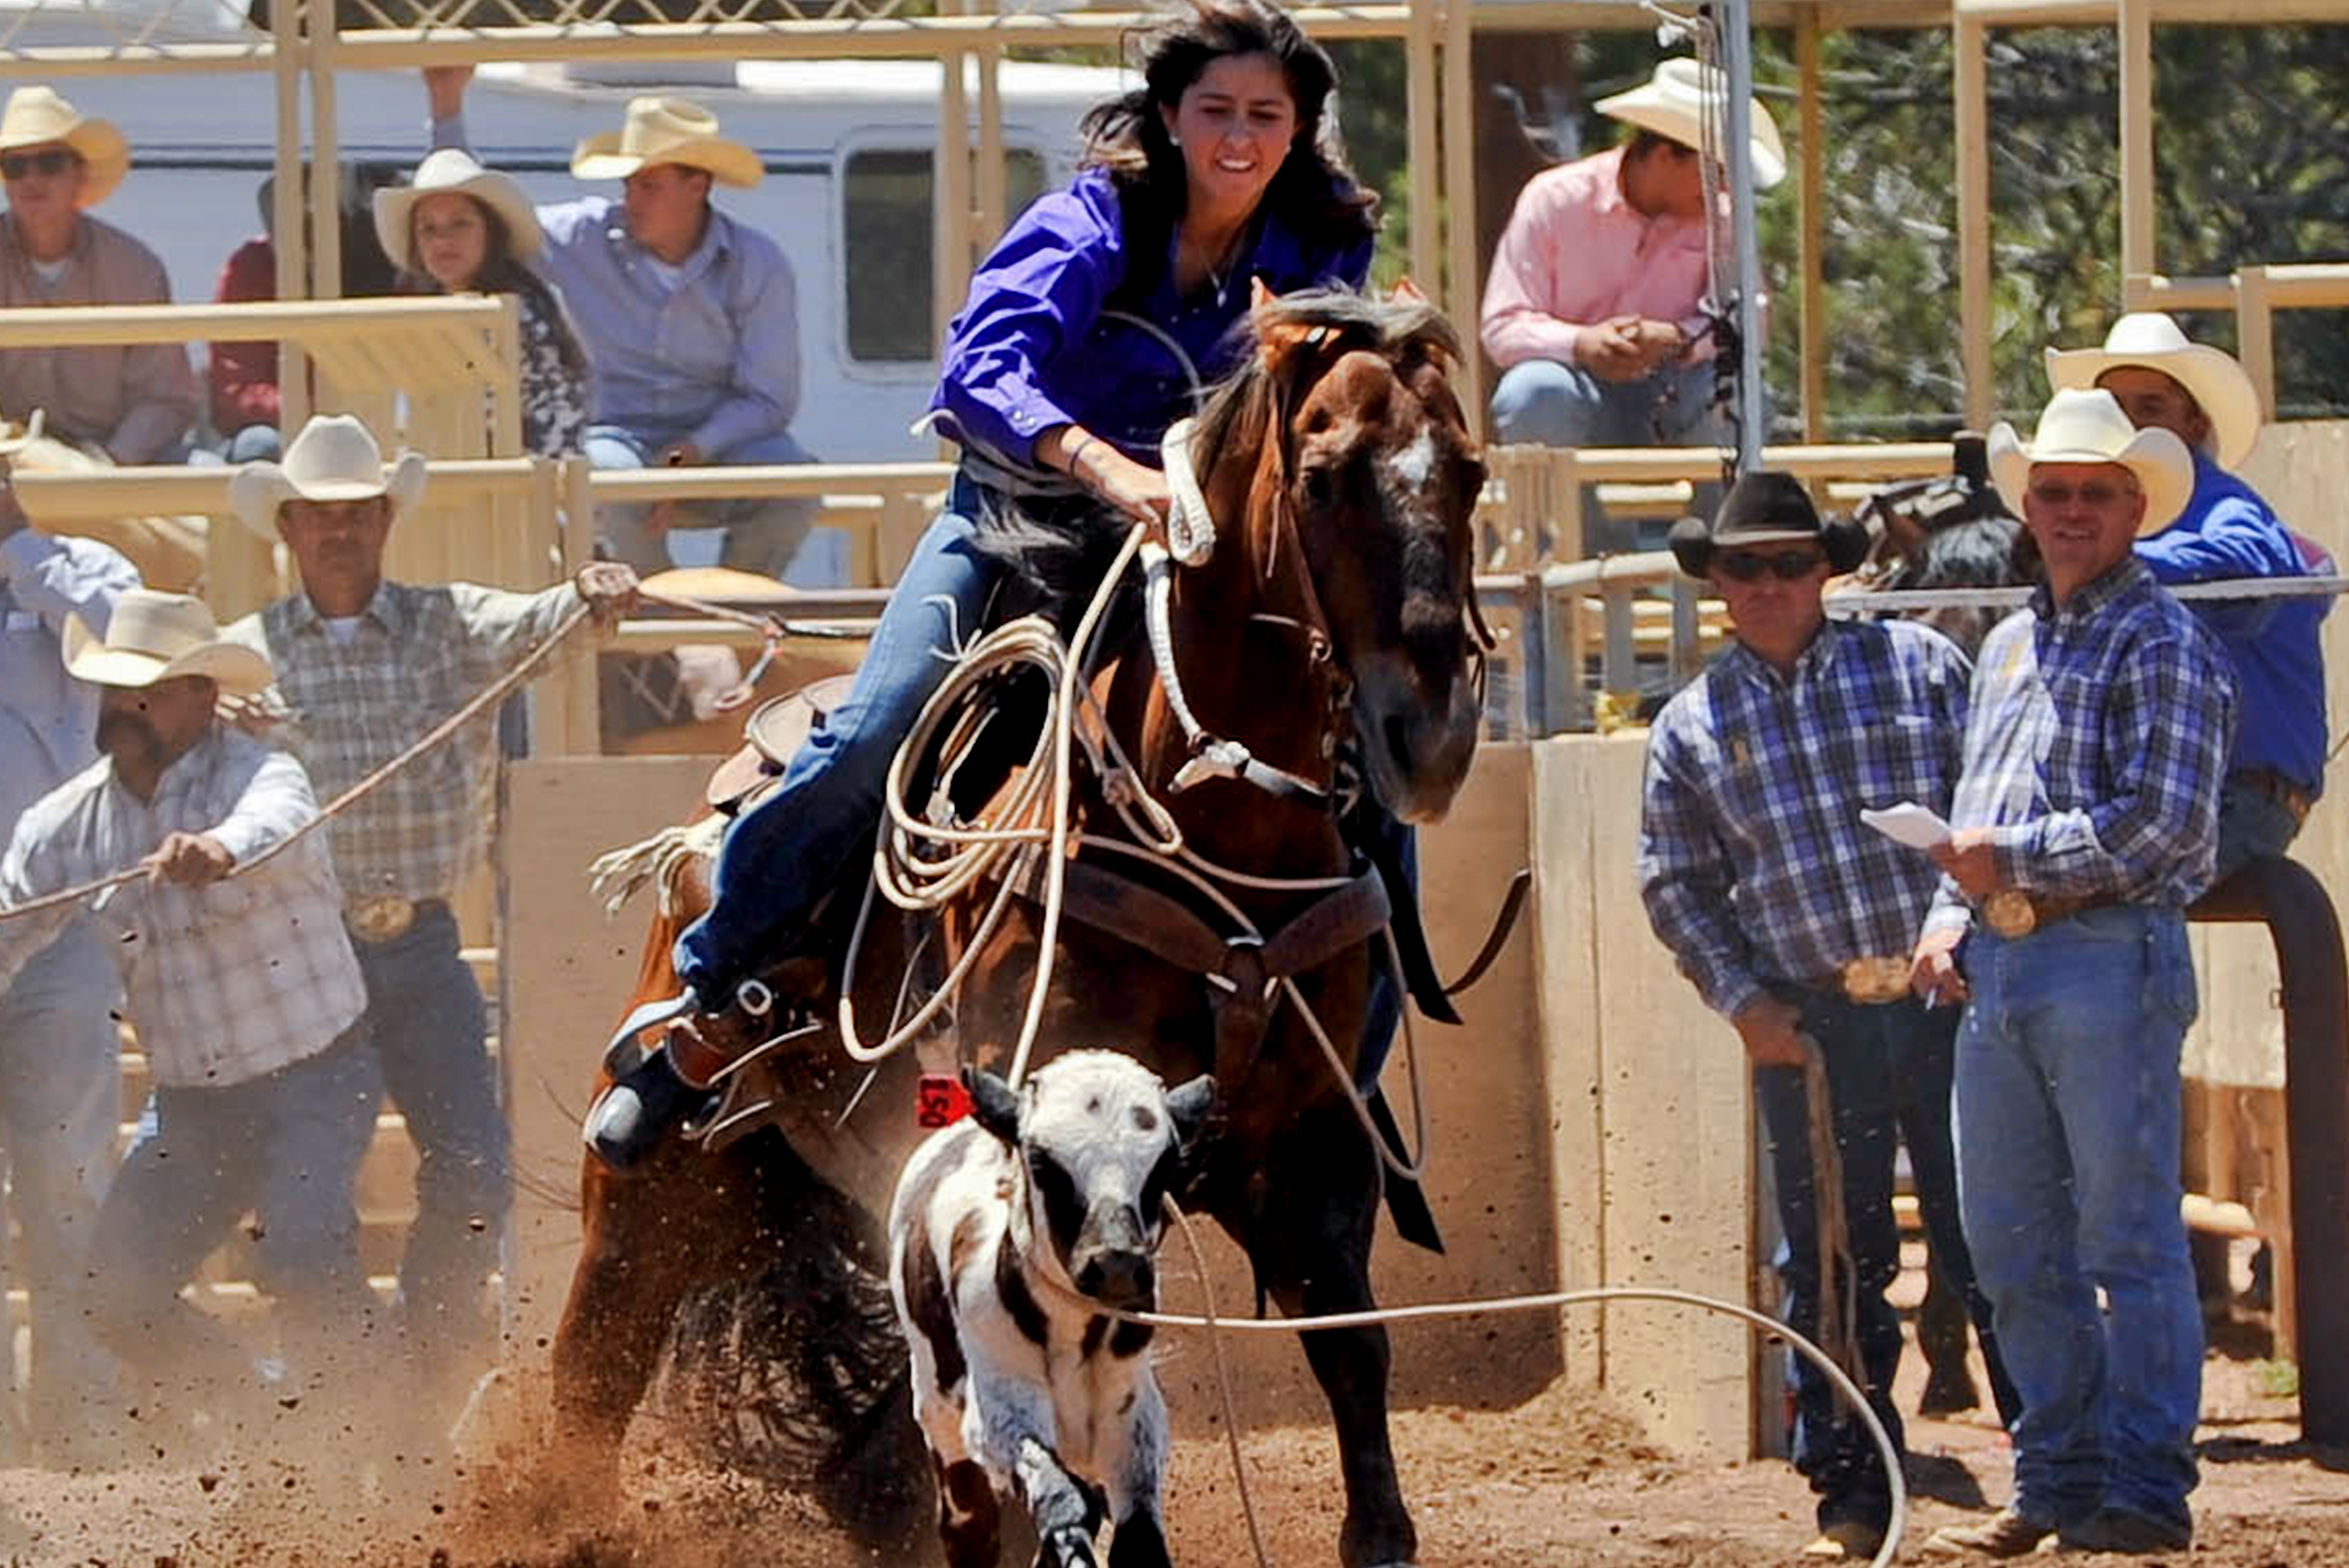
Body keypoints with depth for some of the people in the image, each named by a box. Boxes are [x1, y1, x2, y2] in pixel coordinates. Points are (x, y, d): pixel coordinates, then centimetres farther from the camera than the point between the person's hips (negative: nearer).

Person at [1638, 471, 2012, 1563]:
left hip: (1946, 996, -1)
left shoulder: (1918, 663, 5)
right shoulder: (1691, 726, 9)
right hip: (1810, 1023, 1)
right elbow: (1677, 884, 12)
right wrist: (1742, 1001, 1)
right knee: (1832, 1267, 4)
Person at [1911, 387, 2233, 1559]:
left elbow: (2163, 821, -15)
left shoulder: (2160, 645, -5)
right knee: (2011, 1241, 9)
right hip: (1996, 971, 8)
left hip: (2108, 954, -8)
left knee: (2126, 1234, -5)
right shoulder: (2009, 646, 20)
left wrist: (2010, 859, -12)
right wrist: (1947, 920, 10)